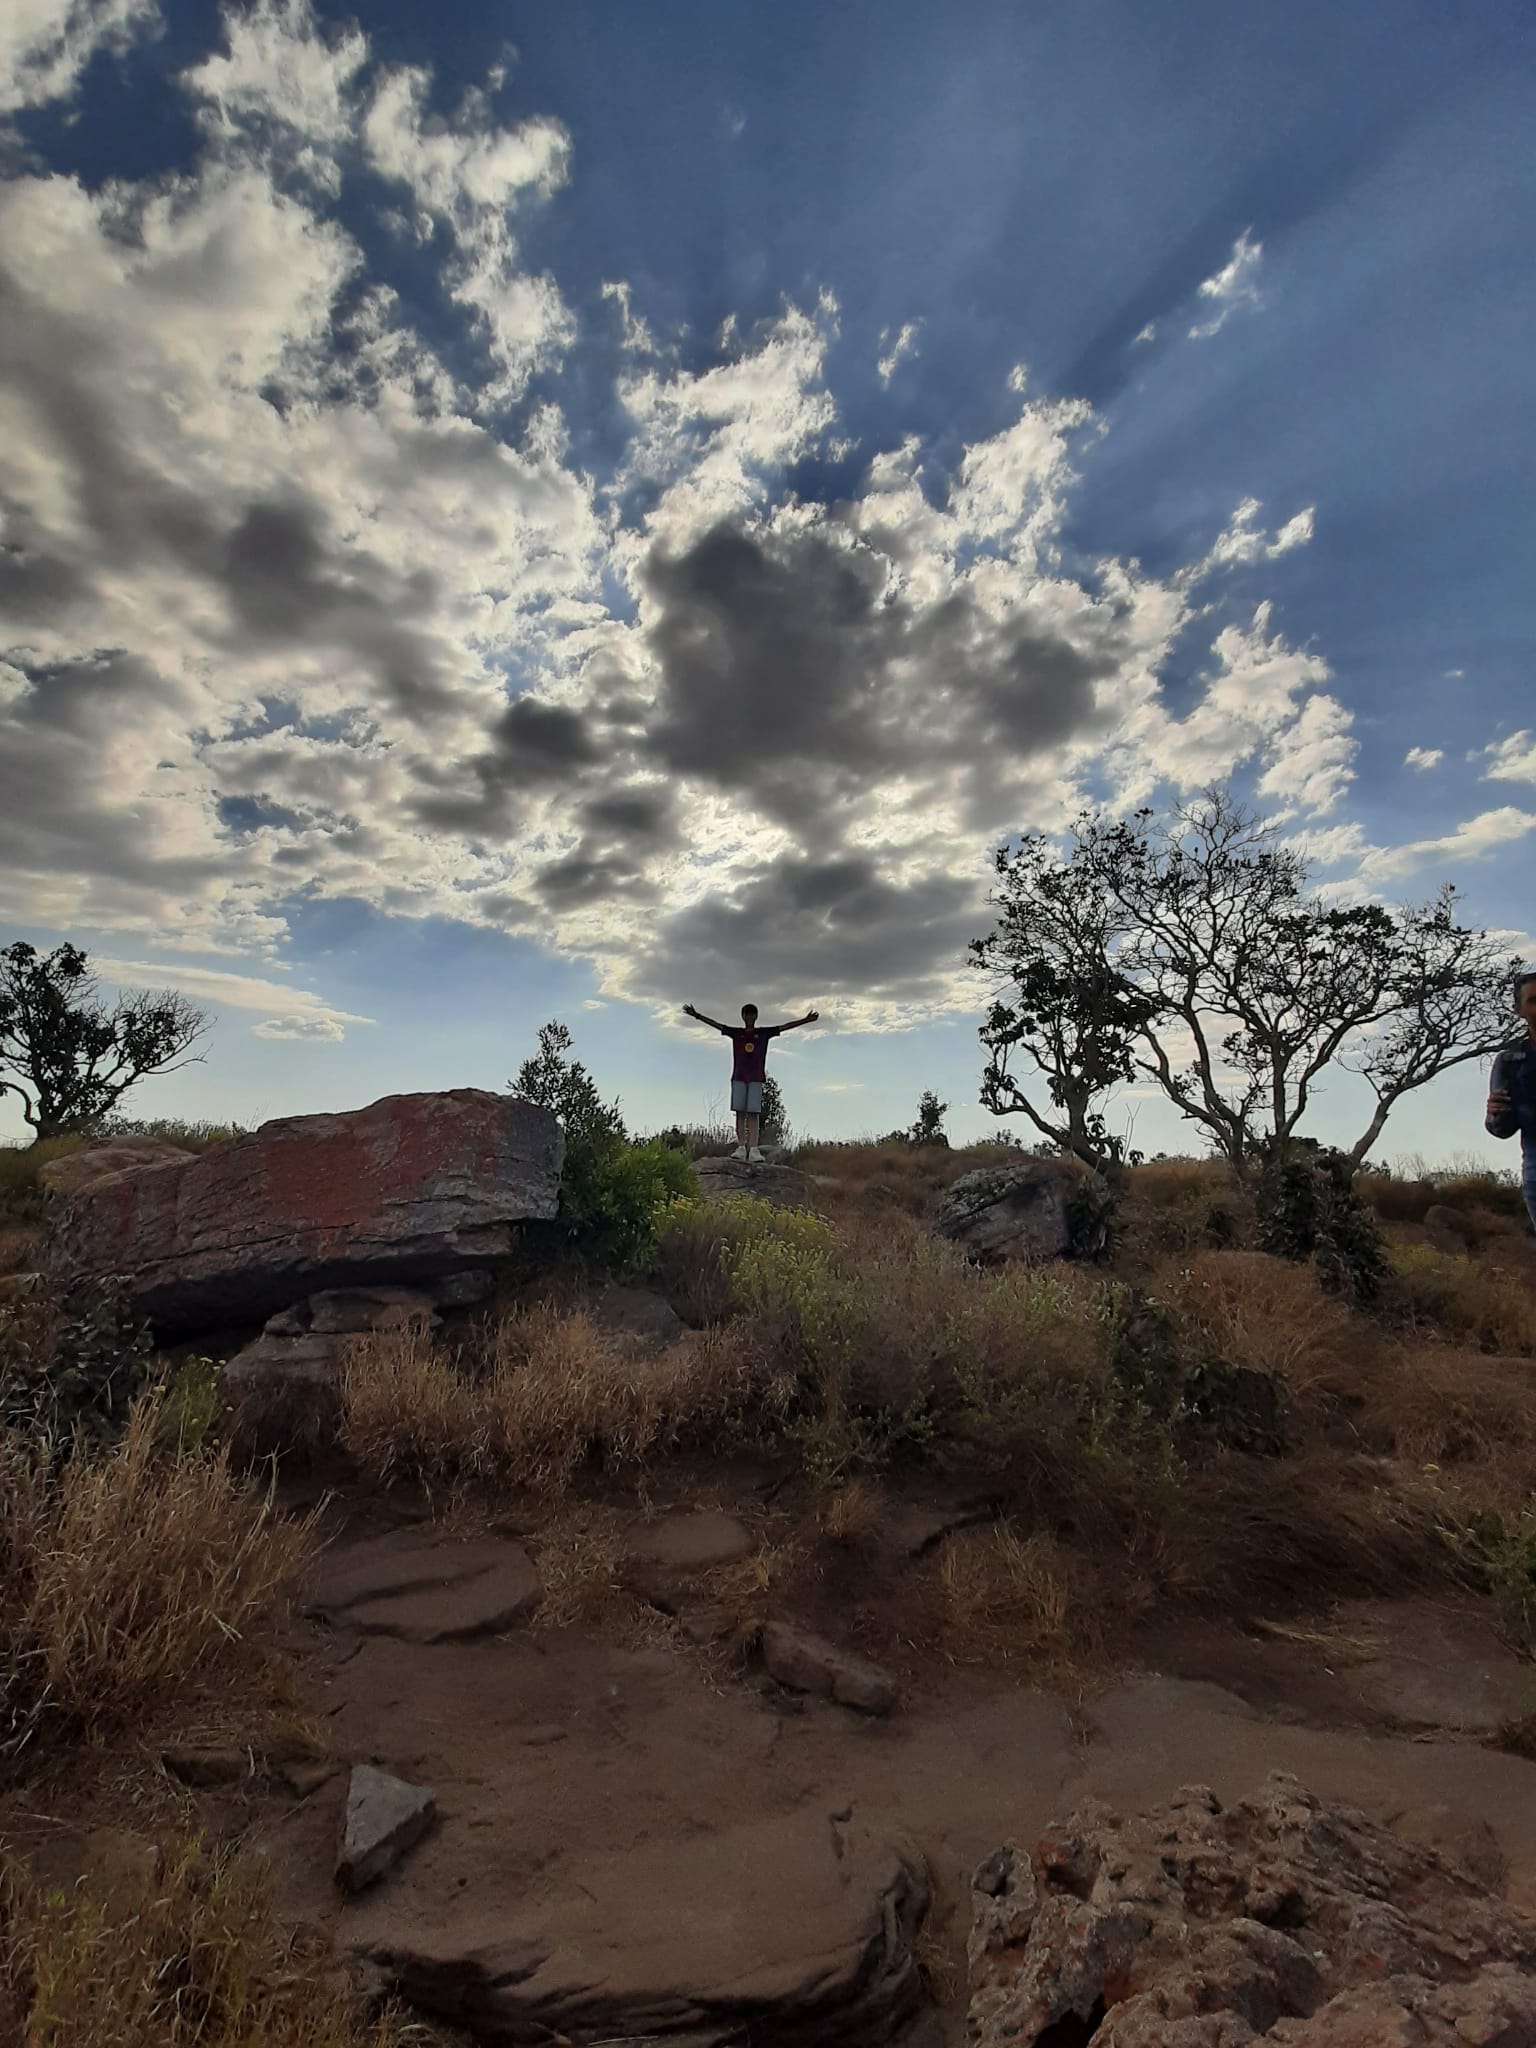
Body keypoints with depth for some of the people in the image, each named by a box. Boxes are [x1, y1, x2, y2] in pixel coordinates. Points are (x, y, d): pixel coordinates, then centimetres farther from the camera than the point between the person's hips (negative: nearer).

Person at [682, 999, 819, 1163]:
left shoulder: (764, 1032, 9)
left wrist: (805, 1020, -3)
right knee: (740, 1112, -3)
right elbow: (714, 1024, 9)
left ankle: (753, 1149, -16)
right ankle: (741, 1147, -5)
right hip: (738, 1077, 1)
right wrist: (696, 1015, 2)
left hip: (756, 1078, -1)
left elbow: (786, 1026, 5)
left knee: (753, 1113, -8)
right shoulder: (735, 1033, 11)